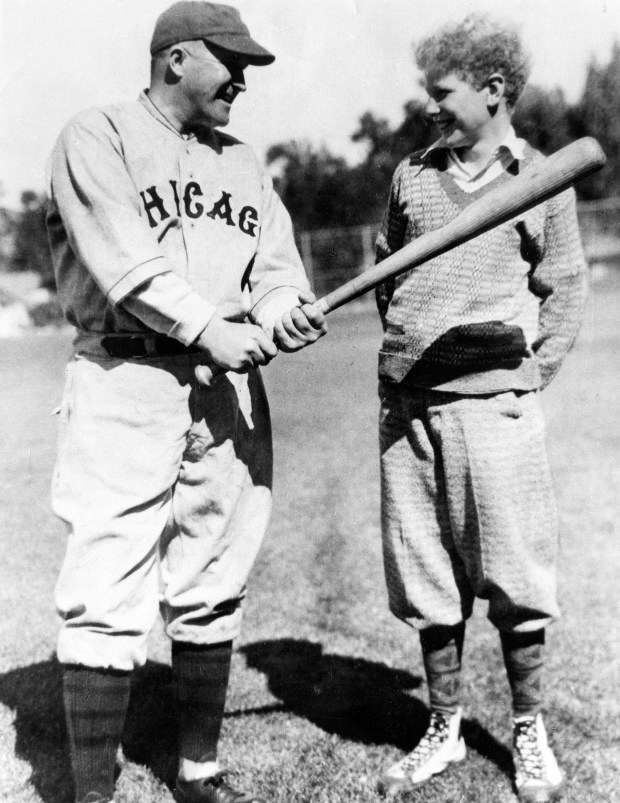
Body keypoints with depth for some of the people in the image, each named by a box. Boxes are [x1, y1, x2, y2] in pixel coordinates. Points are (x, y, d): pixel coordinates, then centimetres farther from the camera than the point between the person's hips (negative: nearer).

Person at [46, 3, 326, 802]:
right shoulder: (96, 137, 2)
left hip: (229, 390, 6)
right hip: (126, 383, -5)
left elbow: (277, 266, 8)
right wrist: (210, 331, -21)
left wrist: (281, 315, -14)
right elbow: (126, 263, -13)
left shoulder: (243, 164, 20)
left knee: (211, 596, 11)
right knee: (108, 602, -8)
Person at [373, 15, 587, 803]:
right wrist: (401, 347, 11)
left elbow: (564, 291, 5)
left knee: (513, 578, 3)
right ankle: (444, 730, 25)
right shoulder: (411, 174, 13)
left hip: (494, 405, -3)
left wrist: (527, 378, -4)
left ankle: (529, 731, 23)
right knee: (426, 579, 9)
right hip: (408, 407, 4)